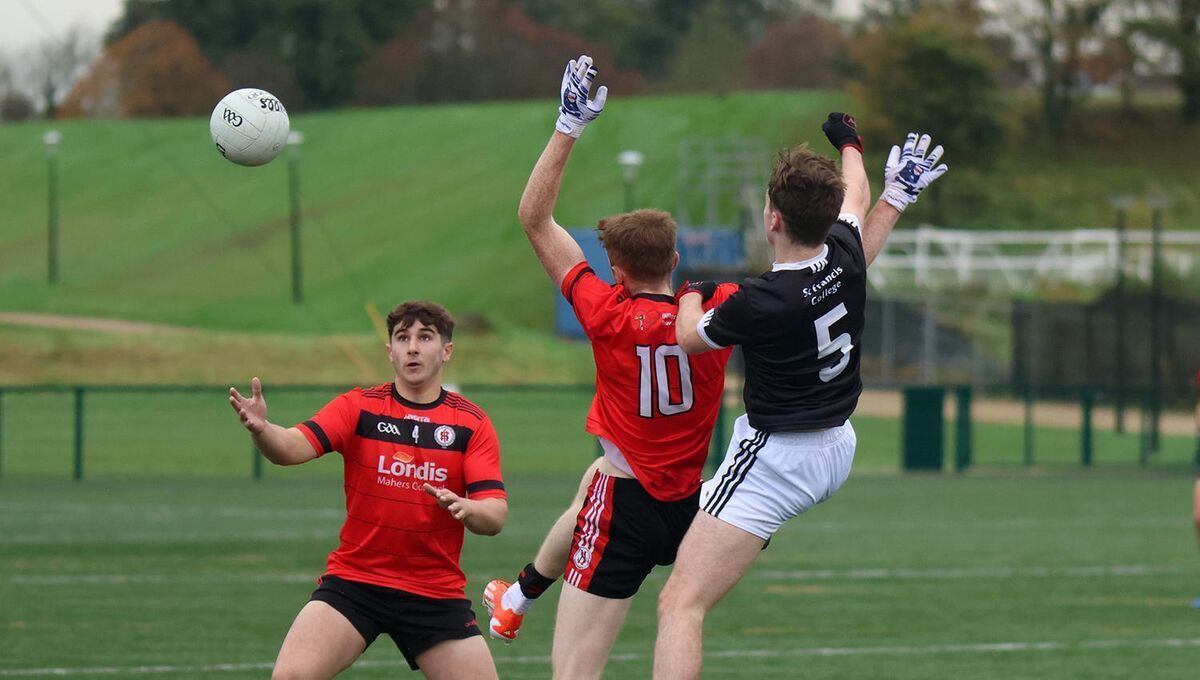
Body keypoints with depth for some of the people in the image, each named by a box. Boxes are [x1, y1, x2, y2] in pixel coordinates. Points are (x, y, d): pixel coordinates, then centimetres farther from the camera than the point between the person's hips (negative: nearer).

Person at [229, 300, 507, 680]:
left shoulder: (472, 424, -1)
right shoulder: (359, 407, -2)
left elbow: (495, 516, -8)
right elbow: (293, 447, -17)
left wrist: (466, 508, -31)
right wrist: (261, 429, -40)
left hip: (436, 592, 1)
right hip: (354, 580, -1)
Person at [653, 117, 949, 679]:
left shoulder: (760, 303, -25)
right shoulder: (845, 253, -7)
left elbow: (689, 338, -2)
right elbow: (855, 197, 20)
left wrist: (690, 298, 20)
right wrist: (849, 145, 41)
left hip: (774, 460, -7)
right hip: (839, 452, 7)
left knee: (681, 604, -15)